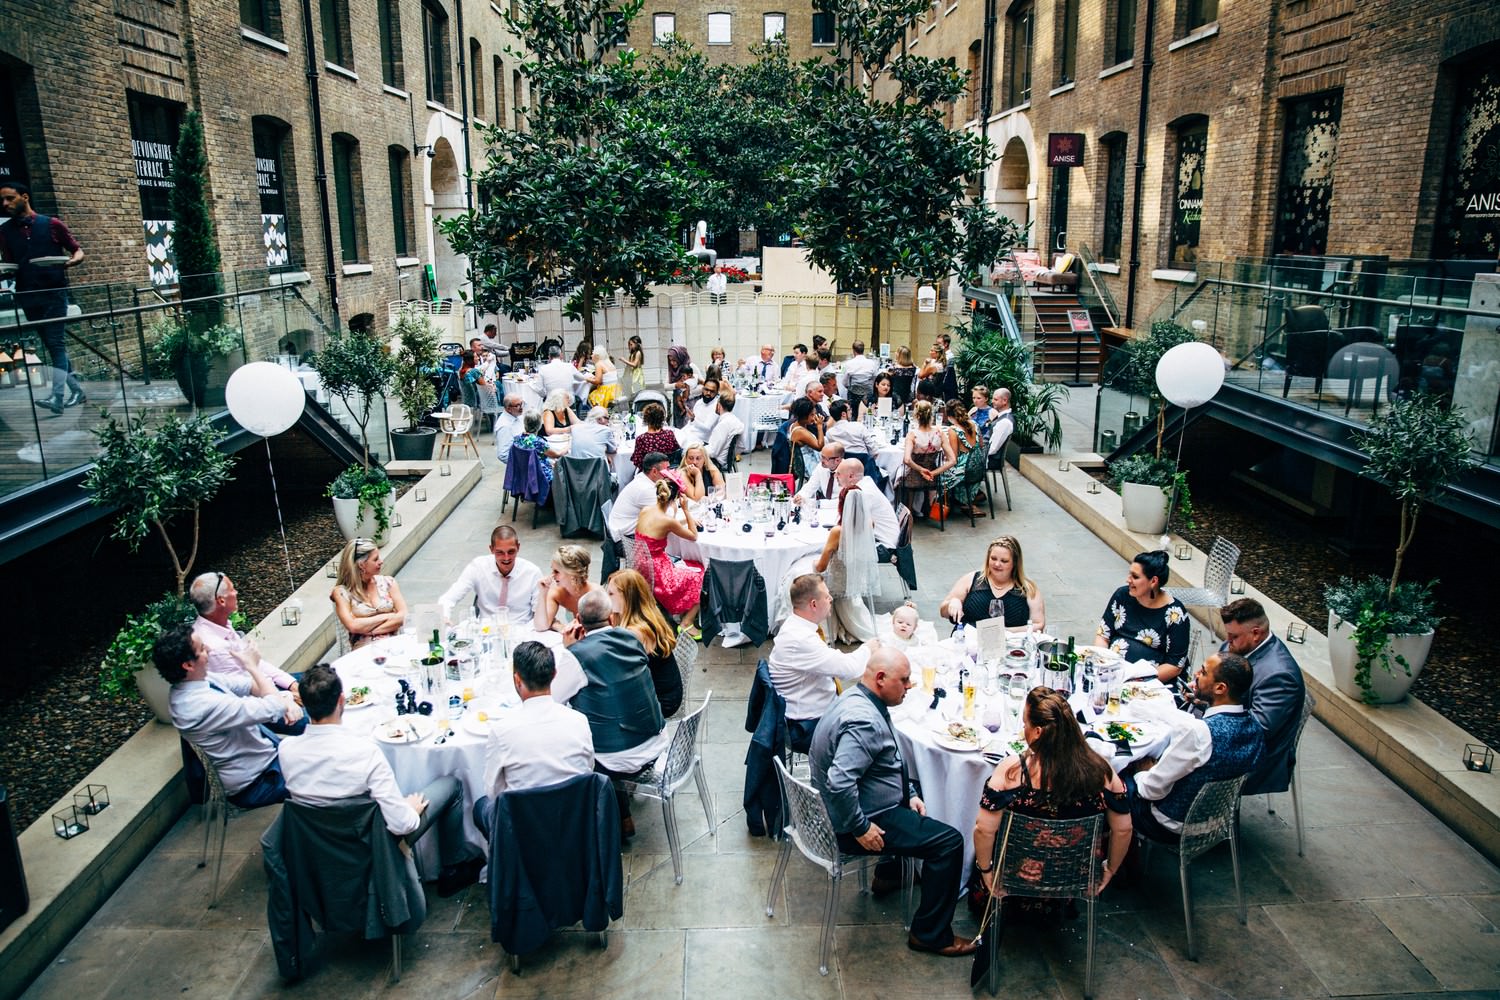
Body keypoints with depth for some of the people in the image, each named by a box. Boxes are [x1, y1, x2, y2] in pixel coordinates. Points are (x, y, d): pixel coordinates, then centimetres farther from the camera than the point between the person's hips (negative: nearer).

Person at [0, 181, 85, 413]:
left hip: (54, 292, -4)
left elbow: (78, 250, 5)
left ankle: (57, 397, -19)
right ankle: (77, 390, 16)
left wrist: (73, 260, -16)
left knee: (56, 344, -11)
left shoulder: (52, 224, 1)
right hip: (28, 297, 4)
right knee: (53, 345, 8)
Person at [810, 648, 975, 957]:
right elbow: (839, 782, -39)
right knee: (950, 842, -10)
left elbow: (890, 762, 17)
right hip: (853, 823, -11)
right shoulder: (863, 721, -30)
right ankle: (930, 934, 1)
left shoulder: (859, 698, 4)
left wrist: (910, 792, 9)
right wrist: (861, 828, -27)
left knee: (918, 801, 33)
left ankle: (889, 873, 44)